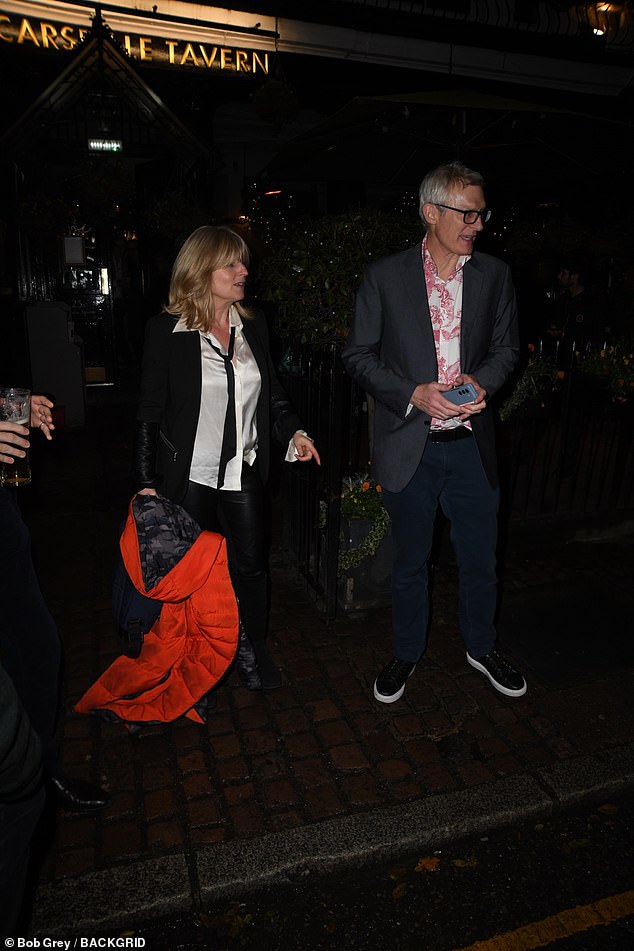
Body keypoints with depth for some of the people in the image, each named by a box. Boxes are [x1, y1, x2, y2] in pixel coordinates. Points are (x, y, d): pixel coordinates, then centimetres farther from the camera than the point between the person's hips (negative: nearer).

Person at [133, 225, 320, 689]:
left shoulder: (254, 324, 4)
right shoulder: (165, 330, -8)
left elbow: (272, 392, 13)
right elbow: (150, 413, -6)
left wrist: (294, 432, -5)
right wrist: (147, 484, -8)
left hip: (244, 474, 4)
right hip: (189, 476, -3)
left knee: (251, 566, 12)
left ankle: (255, 648, 36)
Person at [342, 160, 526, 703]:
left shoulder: (494, 275, 5)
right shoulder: (385, 276, -2)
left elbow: (507, 346, 12)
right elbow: (358, 355, -2)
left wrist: (482, 380, -10)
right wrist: (414, 394, -16)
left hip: (472, 444, 2)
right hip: (410, 445, -2)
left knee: (481, 559, 14)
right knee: (410, 561, 13)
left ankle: (481, 647, 40)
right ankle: (407, 653, 36)